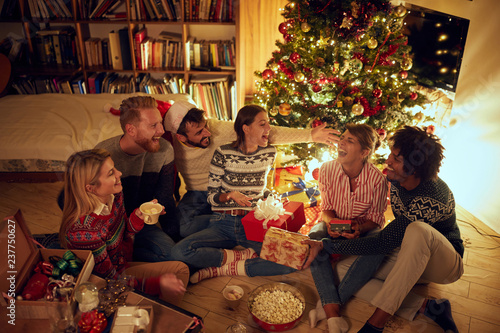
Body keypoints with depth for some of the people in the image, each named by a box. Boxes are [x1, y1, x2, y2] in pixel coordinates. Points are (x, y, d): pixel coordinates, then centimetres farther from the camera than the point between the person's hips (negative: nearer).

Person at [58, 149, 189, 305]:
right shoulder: (82, 232, -35)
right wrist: (157, 284, -27)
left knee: (180, 269, 4)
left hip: (123, 267, 8)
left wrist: (138, 217, -16)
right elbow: (111, 280, -25)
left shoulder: (114, 195, -12)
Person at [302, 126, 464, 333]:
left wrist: (326, 246, -35)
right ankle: (427, 307, -16)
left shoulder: (431, 201, -33)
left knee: (418, 231, -43)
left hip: (444, 263, -6)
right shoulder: (396, 177, -11)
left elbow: (383, 243, -34)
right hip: (408, 259, 6)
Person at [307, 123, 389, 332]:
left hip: (363, 229, -1)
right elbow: (327, 207, -3)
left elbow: (375, 219, -9)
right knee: (313, 240, -31)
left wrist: (360, 229, -31)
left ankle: (326, 305, -28)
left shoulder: (377, 179, -20)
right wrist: (330, 222, -25)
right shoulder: (327, 170, -15)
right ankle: (333, 312, -33)